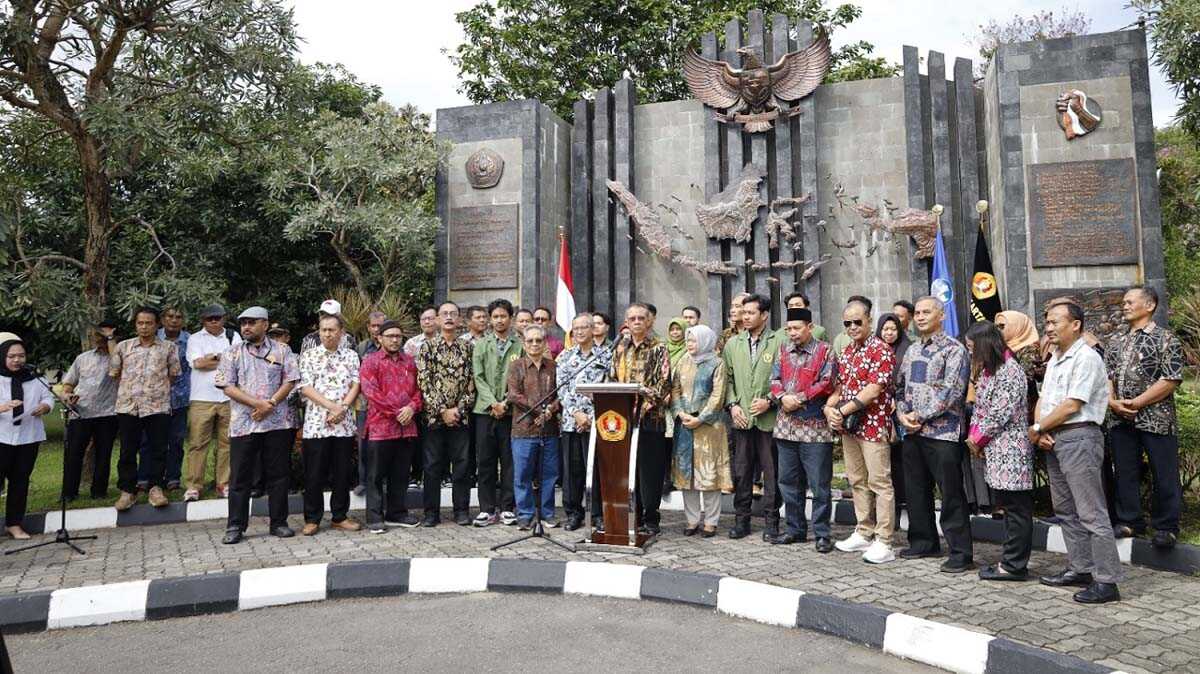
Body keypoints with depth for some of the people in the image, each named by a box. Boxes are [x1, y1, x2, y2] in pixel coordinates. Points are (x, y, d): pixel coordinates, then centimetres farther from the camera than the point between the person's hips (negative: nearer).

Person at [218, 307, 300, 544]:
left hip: (278, 422, 0)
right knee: (240, 477, 3)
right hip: (243, 424, 0)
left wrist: (270, 404, -13)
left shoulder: (282, 351, 7)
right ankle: (235, 526, 12)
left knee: (278, 474, 6)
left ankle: (279, 523, 15)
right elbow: (227, 386, -2)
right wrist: (257, 403, -13)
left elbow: (290, 381, 1)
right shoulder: (232, 353, 7)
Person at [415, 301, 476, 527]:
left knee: (462, 464, 5)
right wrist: (442, 411, -11)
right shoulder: (428, 347, 2)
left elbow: (471, 382, 4)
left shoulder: (467, 347, 8)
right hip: (434, 416, -1)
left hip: (461, 416, 1)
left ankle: (462, 510, 15)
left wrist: (459, 409, -7)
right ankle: (431, 512, 13)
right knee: (433, 465, 4)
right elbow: (424, 382, -5)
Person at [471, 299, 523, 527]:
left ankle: (507, 508, 10)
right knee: (485, 461, 3)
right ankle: (487, 509, 10)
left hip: (511, 410, -1)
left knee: (509, 461, 2)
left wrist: (506, 402, -10)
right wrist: (493, 403, -9)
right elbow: (478, 377, 3)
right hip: (485, 409, 2)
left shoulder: (520, 345, 5)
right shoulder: (481, 345, 11)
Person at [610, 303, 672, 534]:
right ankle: (633, 516, 19)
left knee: (650, 469, 0)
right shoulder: (620, 348, 14)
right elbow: (612, 379, 15)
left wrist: (645, 405, -19)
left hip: (651, 417, -5)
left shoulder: (658, 348, -1)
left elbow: (663, 383, -9)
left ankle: (650, 518, 10)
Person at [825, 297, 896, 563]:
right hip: (848, 427, 8)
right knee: (857, 481, 13)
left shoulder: (881, 350, -10)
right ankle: (864, 534, 23)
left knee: (879, 483, -4)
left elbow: (874, 390, -18)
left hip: (874, 425, -8)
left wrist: (844, 410, -16)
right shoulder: (845, 353, 15)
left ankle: (883, 542, 0)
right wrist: (829, 408, -2)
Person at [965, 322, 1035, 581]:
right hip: (996, 450, 9)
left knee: (1016, 508, -2)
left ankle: (1014, 565, 3)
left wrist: (977, 438, -9)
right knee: (1007, 505, 13)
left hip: (1011, 449, -9)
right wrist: (974, 435, 3)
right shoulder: (988, 370, 16)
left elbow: (1000, 413, -18)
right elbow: (980, 407, 17)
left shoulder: (1010, 370, -13)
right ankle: (1011, 560, 19)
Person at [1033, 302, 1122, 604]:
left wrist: (1037, 428, -8)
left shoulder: (1086, 358, -12)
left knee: (1091, 514, -7)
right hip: (1053, 440, 10)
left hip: (1078, 438, -10)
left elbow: (1071, 406, -17)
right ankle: (1079, 569, 25)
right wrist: (1041, 431, -2)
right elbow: (1043, 399, 15)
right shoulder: (1054, 360, 17)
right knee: (1066, 510, 15)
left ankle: (1107, 581, -2)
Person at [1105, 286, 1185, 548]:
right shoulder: (1116, 341, 13)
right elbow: (1106, 376, 11)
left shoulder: (1166, 339, -4)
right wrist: (1112, 401, -7)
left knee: (1164, 476, 3)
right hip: (1121, 420, 5)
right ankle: (1129, 522, 23)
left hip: (1156, 419, -5)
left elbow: (1171, 380, -12)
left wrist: (1137, 403, -16)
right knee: (1125, 473, 11)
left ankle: (1166, 527, 15)